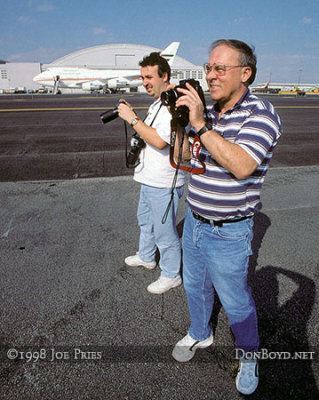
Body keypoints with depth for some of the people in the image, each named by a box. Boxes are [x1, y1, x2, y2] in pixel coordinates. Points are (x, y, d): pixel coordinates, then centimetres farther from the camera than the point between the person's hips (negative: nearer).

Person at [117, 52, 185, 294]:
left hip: (163, 184, -11)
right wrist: (131, 116, 9)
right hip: (150, 179, 11)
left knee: (164, 232, 4)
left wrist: (133, 119, -24)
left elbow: (159, 141, -31)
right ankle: (146, 257, 51)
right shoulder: (158, 102, 12)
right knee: (145, 220, 28)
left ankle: (171, 275, 25)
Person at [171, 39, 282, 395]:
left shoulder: (261, 113, -16)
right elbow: (185, 155, 10)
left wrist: (200, 124, -30)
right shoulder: (208, 111, 4)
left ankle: (248, 355, 41)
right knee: (195, 286, 24)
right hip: (194, 221, 7)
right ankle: (199, 334, 52)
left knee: (235, 302, 12)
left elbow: (242, 166, -31)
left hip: (227, 233, -6)